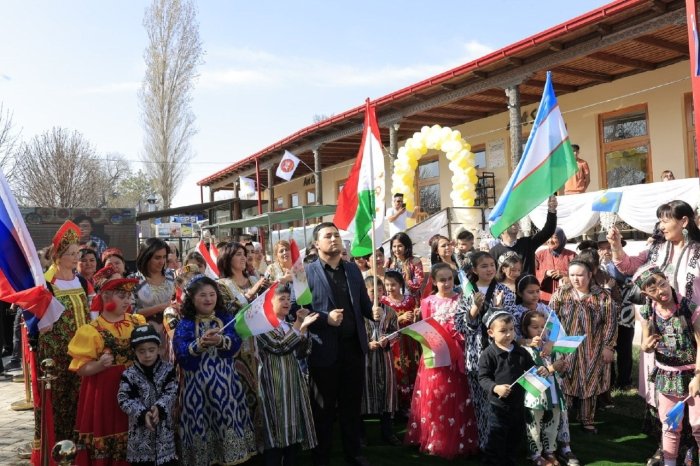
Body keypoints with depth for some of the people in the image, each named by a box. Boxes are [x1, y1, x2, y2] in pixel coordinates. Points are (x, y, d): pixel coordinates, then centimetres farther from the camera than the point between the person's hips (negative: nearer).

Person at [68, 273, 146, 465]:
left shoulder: (138, 322, 5)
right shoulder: (92, 330, -7)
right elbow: (81, 369, -8)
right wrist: (100, 364, -25)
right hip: (104, 393, -4)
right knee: (104, 438, 3)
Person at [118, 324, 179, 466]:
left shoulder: (168, 369, -2)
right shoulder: (129, 374, -5)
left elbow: (171, 393, -8)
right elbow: (124, 400, -11)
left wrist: (159, 408, -26)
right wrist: (143, 414, -23)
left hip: (164, 426, 1)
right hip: (140, 428, -1)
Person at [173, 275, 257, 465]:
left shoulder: (226, 319, 6)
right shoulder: (185, 324, 0)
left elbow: (235, 343, -11)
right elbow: (181, 355, -13)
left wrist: (220, 341, -30)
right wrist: (201, 343, -28)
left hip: (225, 382, 2)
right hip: (198, 385, -2)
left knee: (228, 422, 5)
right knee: (201, 426, 2)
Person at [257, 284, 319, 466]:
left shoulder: (289, 325, 18)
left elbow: (302, 353, 10)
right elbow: (279, 346, -16)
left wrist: (303, 327, -2)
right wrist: (299, 326, -15)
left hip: (293, 381, 7)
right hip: (274, 383, -7)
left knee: (295, 432, 7)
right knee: (276, 436, -5)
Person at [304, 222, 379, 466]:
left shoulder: (353, 269, 9)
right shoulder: (306, 272, -7)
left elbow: (363, 304, 11)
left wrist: (374, 312, -10)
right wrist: (326, 318, -23)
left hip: (354, 346, 5)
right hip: (325, 349, -4)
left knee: (352, 403, 17)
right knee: (324, 407, 10)